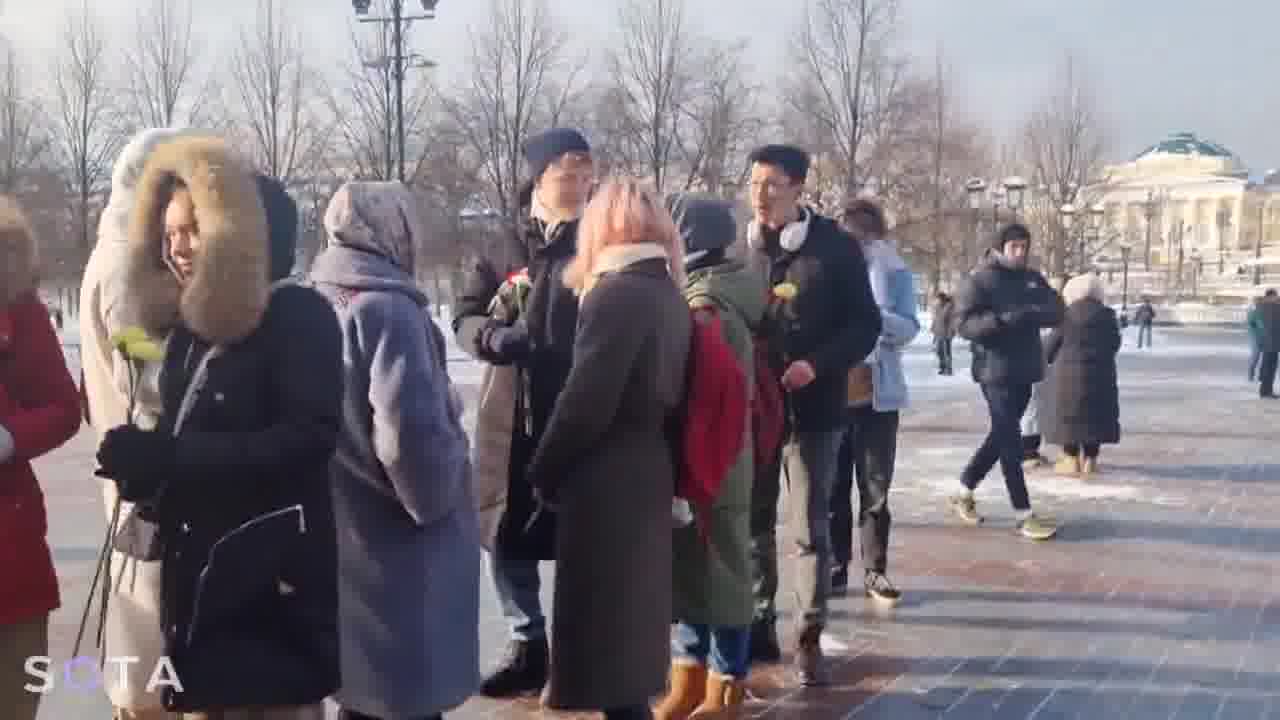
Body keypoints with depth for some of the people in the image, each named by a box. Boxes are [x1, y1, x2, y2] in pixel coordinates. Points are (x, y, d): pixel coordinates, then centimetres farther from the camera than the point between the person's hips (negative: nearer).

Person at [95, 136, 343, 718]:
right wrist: (145, 463, -5)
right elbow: (186, 440, 17)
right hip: (195, 571, 7)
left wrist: (166, 456, -23)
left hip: (272, 577, -7)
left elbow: (309, 438, -20)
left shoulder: (299, 314, -9)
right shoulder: (189, 324, 13)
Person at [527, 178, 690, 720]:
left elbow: (584, 402, -18)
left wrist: (543, 473, -5)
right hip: (649, 473, 9)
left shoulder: (614, 294, -15)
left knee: (601, 628, 1)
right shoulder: (670, 295, 10)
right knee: (630, 620, 18)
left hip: (606, 482, -9)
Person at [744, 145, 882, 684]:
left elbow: (865, 324, -4)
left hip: (811, 408, -3)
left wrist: (817, 365, -17)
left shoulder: (835, 247, -4)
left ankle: (809, 639, 11)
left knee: (810, 528, 2)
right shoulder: (740, 248, 5)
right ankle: (759, 624, 25)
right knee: (752, 522, 11)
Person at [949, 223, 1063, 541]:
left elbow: (1057, 311, 4)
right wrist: (1004, 319, -29)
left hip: (1024, 371, 7)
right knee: (1010, 440, -8)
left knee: (1001, 436, 14)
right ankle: (1024, 515, -4)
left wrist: (1034, 313, -18)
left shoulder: (1032, 279, 12)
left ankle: (964, 493, 30)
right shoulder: (979, 281, -7)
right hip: (996, 371, -7)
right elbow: (964, 323, -15)